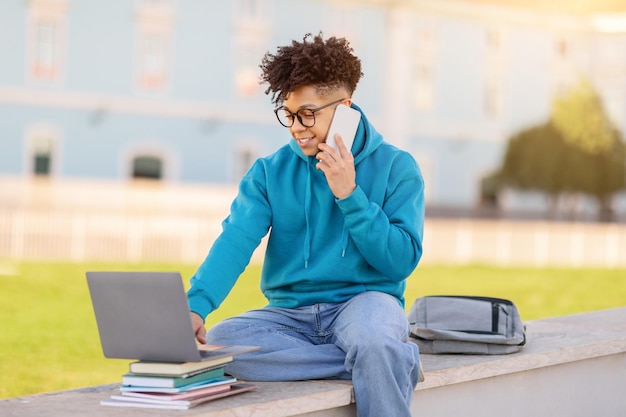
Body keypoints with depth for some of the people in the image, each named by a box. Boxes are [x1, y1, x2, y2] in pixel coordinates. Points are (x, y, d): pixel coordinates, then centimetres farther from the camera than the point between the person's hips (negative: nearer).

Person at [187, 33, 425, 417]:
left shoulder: (395, 167, 0)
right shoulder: (270, 172, 6)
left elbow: (402, 261, -8)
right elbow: (235, 241, -9)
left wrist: (350, 195, -15)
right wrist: (197, 305, -27)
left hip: (364, 299, -5)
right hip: (291, 311, 5)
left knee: (374, 344, -41)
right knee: (217, 343, -27)